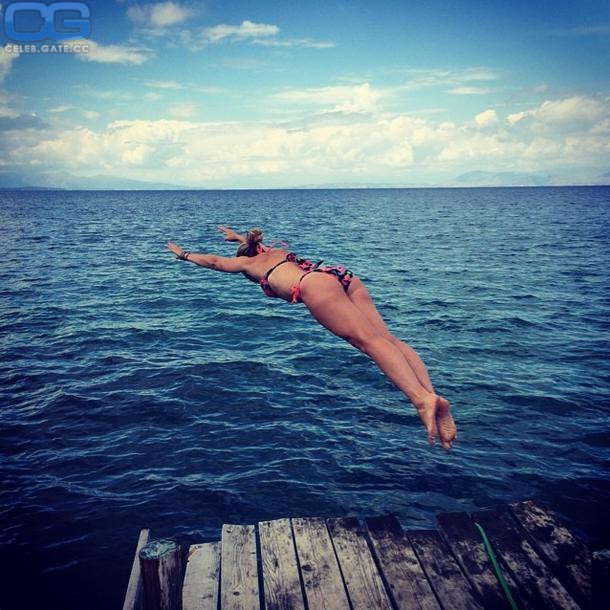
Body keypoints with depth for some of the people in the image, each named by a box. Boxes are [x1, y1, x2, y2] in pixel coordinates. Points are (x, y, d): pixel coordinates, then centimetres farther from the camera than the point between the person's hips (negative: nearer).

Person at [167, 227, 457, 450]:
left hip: (314, 283, -6)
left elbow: (213, 261, 45)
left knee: (369, 340, -25)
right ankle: (430, 394, -29)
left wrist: (183, 254, 62)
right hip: (342, 275, 6)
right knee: (387, 337, -11)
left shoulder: (247, 262, 28)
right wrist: (238, 236, 85)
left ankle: (423, 399, -43)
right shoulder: (276, 250, 43)